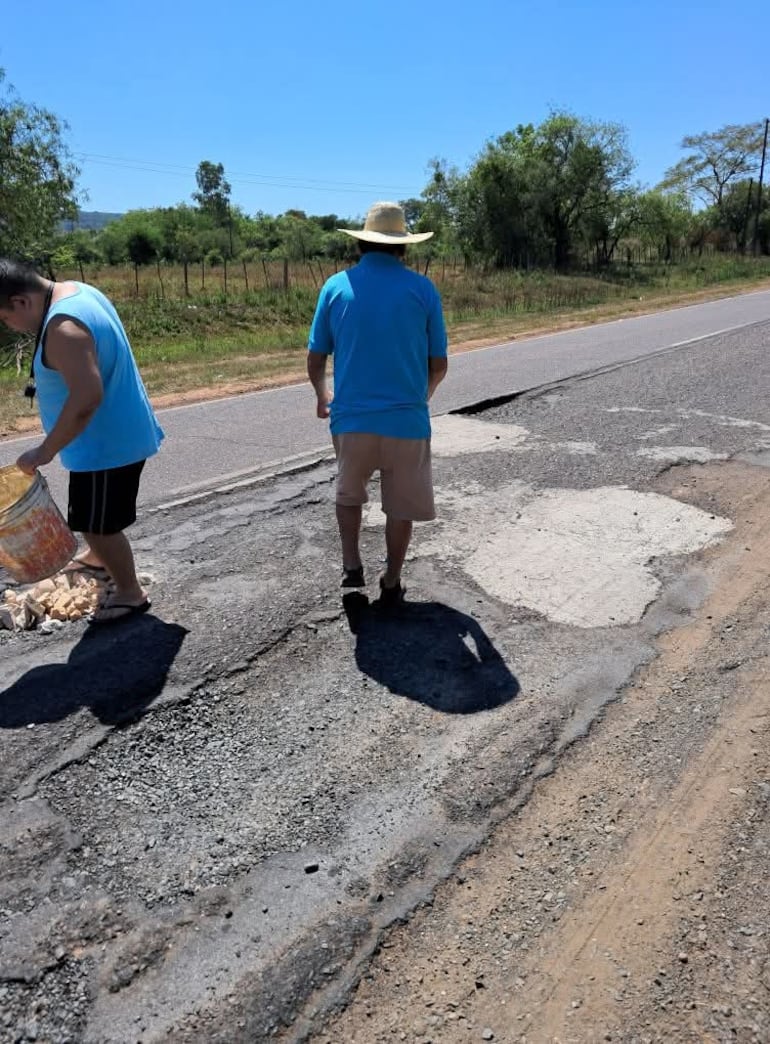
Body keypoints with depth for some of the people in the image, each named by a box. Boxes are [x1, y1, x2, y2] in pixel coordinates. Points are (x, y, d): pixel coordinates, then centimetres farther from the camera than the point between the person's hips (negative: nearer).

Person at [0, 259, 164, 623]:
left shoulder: (62, 328, -27)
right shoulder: (76, 292, 5)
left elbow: (86, 398, -34)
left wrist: (45, 451, -26)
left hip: (105, 443, -11)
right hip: (117, 433, 11)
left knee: (97, 523, 2)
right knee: (95, 516, 28)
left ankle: (130, 592, 18)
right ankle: (98, 559, 50)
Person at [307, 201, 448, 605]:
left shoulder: (336, 286, 2)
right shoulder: (422, 288, -1)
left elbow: (315, 360, 5)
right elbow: (439, 365, 2)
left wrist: (322, 396, 25)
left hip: (351, 417, 1)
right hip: (407, 419, -1)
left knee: (349, 493, 26)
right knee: (401, 506, 15)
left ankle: (351, 566, 20)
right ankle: (391, 583, 24)